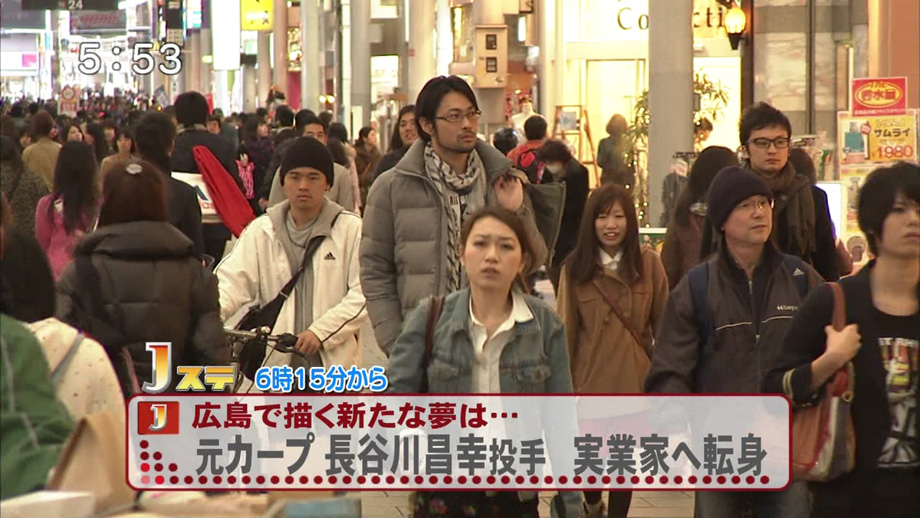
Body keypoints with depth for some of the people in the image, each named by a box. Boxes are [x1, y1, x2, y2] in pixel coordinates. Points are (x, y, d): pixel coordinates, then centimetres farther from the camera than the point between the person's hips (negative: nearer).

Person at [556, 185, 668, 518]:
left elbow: (662, 323, 2)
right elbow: (566, 329, -2)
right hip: (590, 378, 0)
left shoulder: (648, 263, -3)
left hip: (633, 378, 0)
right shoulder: (575, 267, -4)